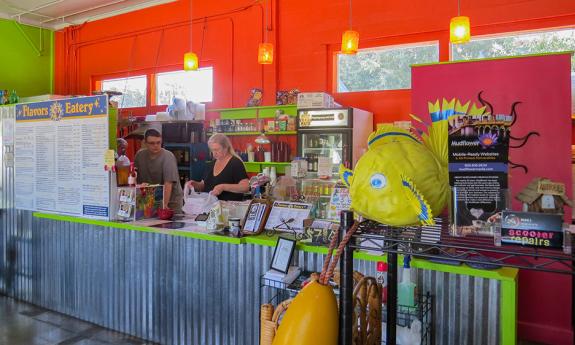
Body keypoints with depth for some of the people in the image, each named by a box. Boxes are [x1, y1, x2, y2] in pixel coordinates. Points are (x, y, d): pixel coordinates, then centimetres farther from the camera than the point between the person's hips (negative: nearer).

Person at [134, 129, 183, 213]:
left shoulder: (168, 157, -18)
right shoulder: (140, 155, 0)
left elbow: (168, 183, -26)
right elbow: (136, 179, 5)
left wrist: (165, 204, -33)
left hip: (171, 200, -4)